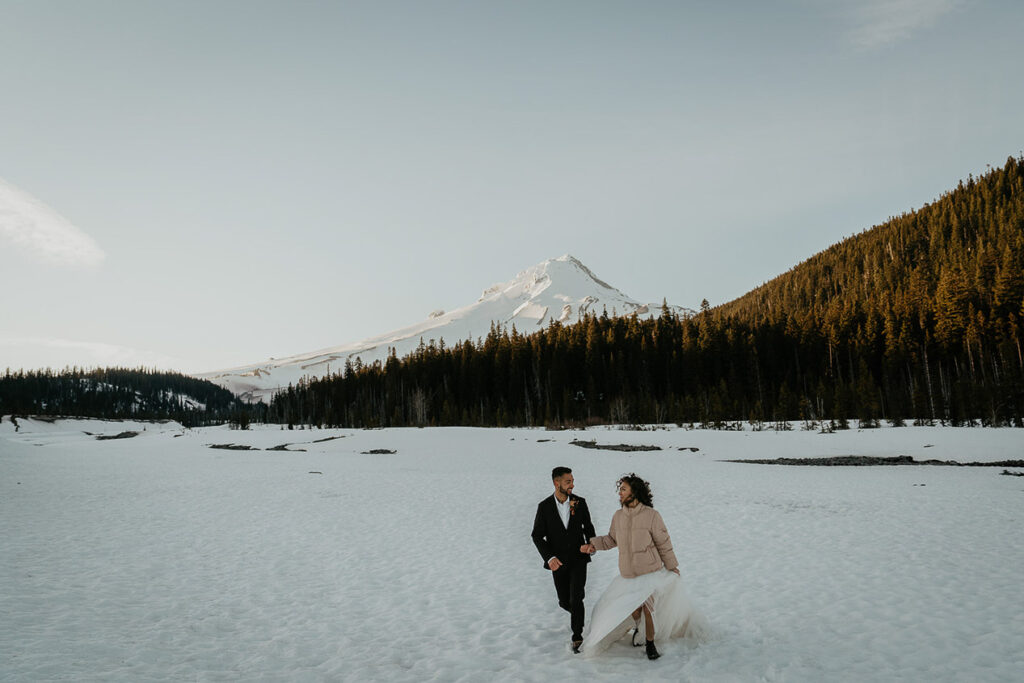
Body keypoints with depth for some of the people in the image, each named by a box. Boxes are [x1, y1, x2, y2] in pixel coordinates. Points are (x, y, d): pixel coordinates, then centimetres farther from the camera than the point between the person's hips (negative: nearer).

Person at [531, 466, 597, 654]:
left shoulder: (580, 502, -7)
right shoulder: (544, 506, -10)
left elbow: (588, 525, 11)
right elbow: (537, 535, -9)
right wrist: (549, 557, -20)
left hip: (578, 559, 0)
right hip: (558, 561, 0)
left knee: (576, 599, -13)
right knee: (564, 601, 12)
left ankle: (577, 637, 2)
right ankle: (576, 613, 46)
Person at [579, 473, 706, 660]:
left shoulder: (651, 515, -14)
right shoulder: (618, 516, -2)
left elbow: (664, 544, -5)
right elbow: (611, 539, 13)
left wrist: (672, 567, 3)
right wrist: (594, 544, -3)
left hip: (651, 572, -4)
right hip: (628, 575, 4)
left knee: (648, 608, -8)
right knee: (633, 609, 10)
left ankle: (650, 644, 16)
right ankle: (638, 627, 46)